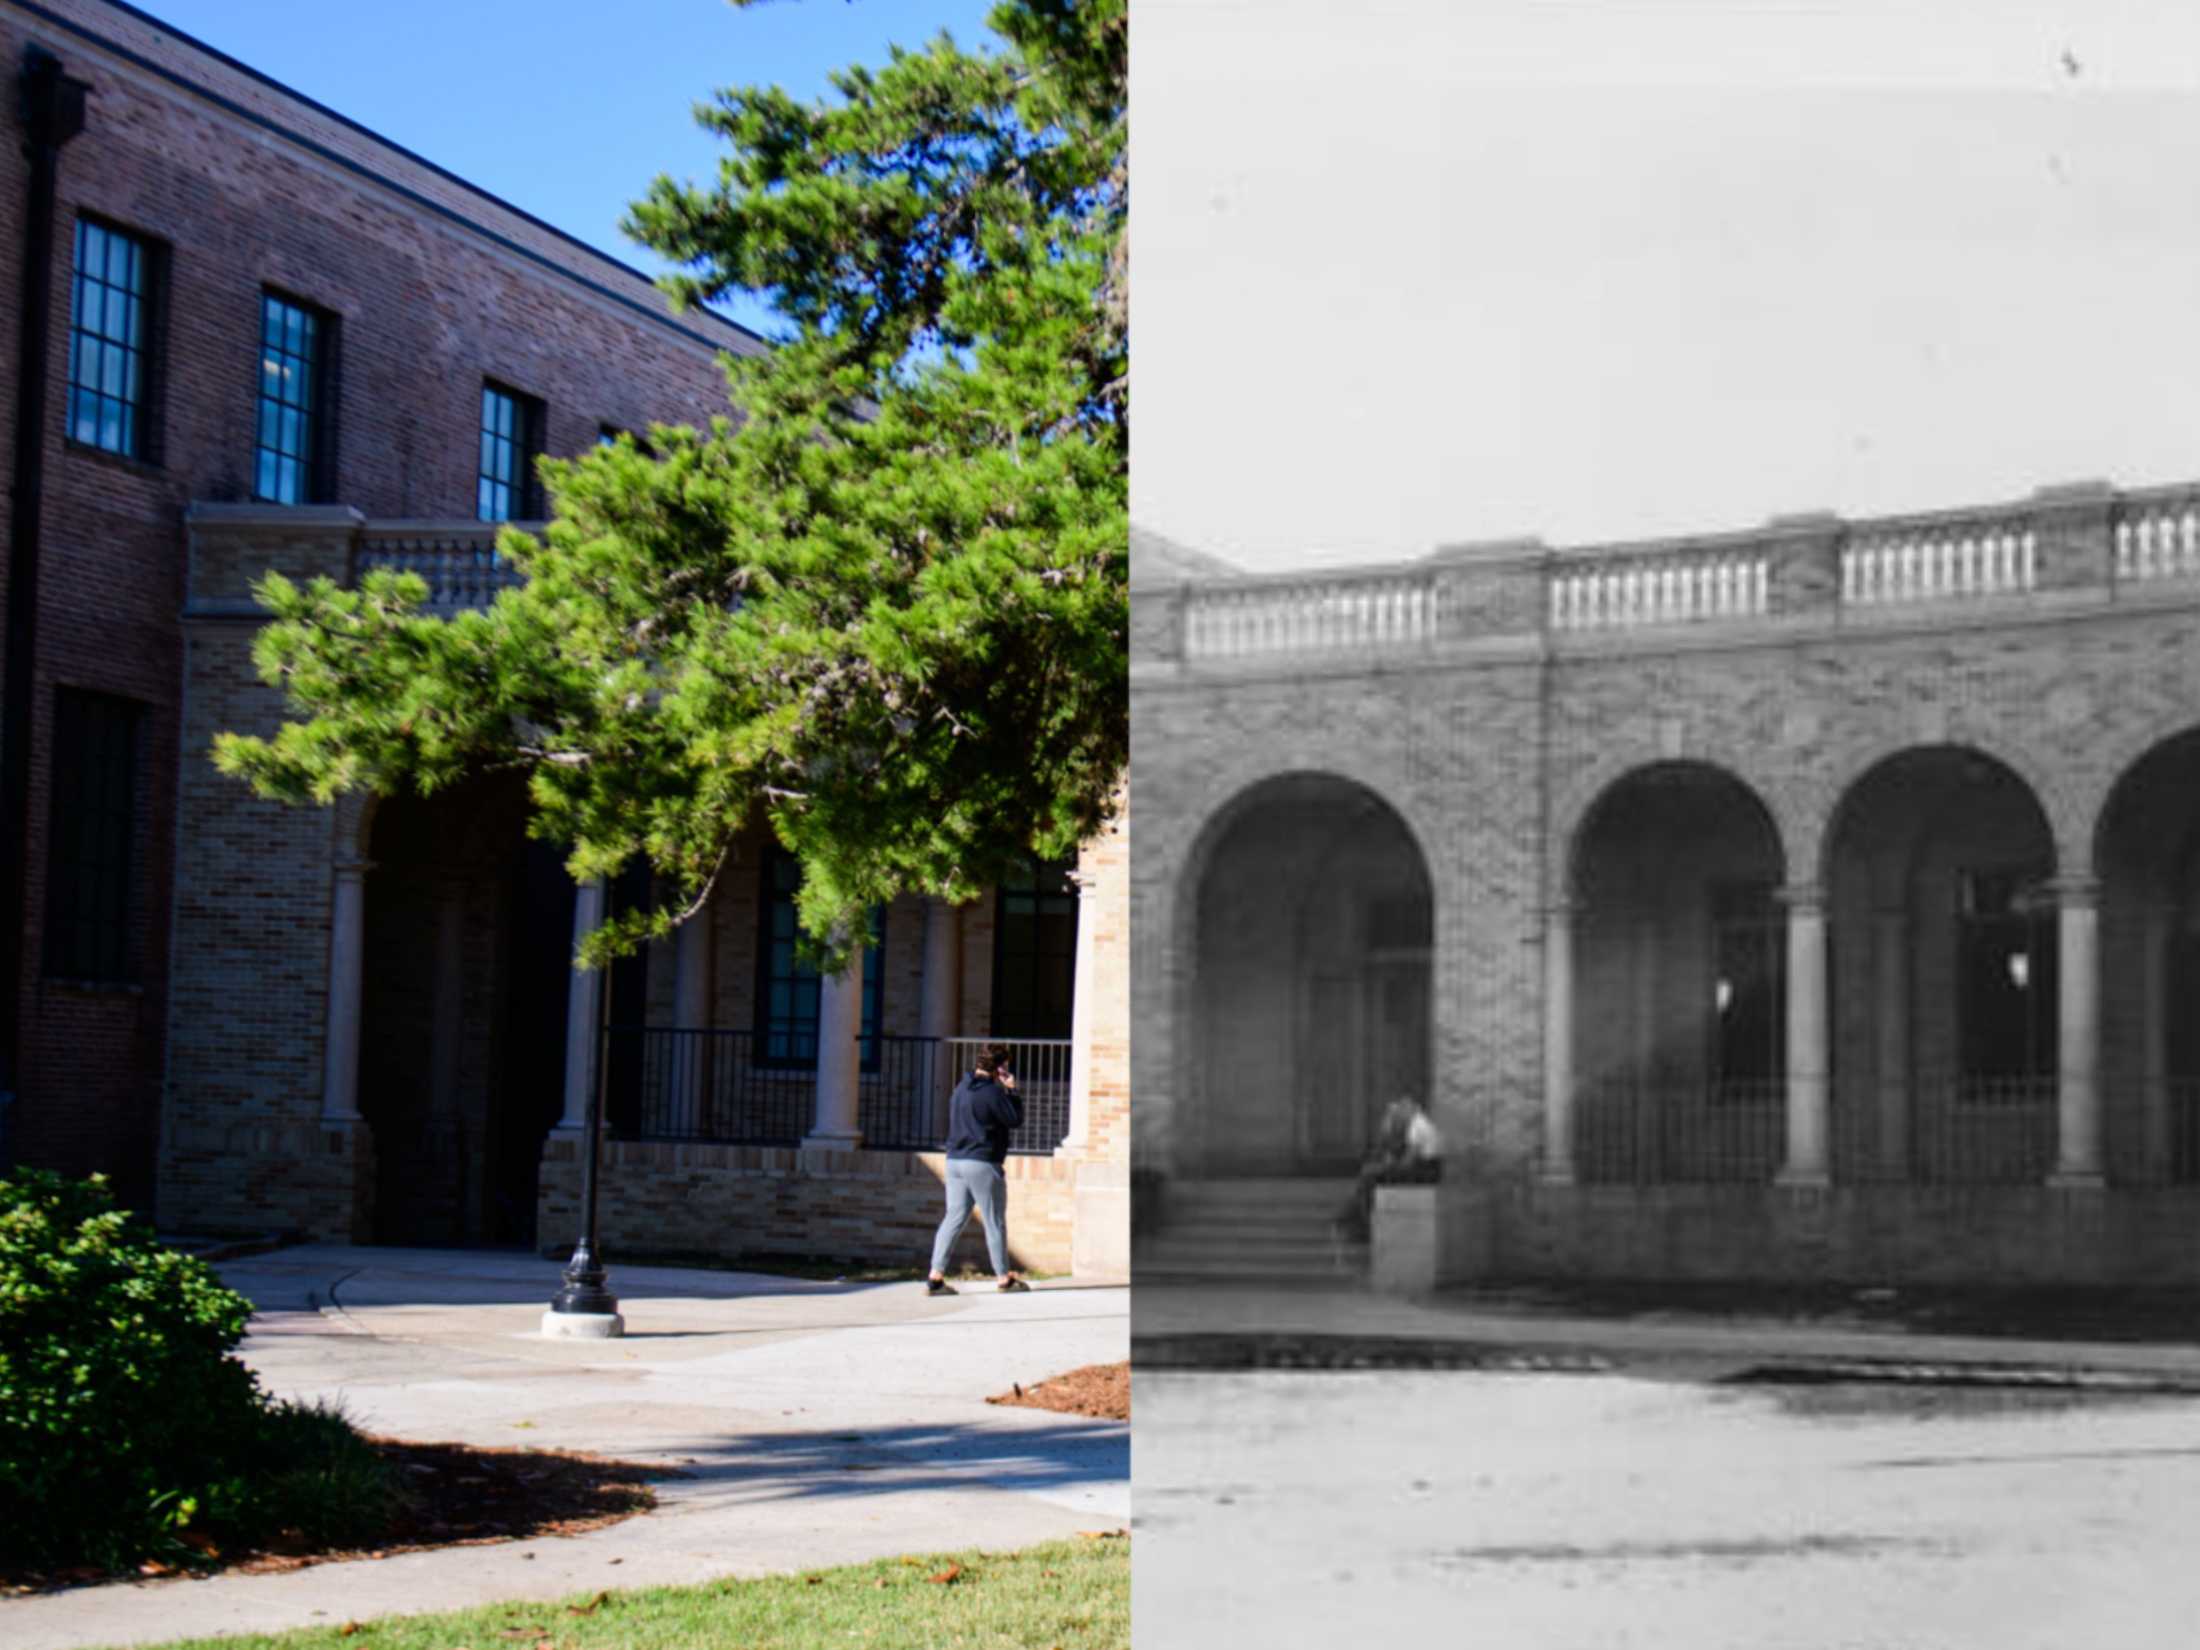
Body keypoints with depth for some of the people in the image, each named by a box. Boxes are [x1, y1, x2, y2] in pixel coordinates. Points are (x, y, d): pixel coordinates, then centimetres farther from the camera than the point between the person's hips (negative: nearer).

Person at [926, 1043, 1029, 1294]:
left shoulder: (961, 1088, 14)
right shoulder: (992, 1092, -14)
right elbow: (1016, 1120, -9)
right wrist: (1011, 1091, -1)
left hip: (955, 1160, 8)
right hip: (982, 1164, -8)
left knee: (954, 1218, 6)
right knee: (995, 1221, 5)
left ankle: (936, 1276, -4)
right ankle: (1004, 1277, 15)